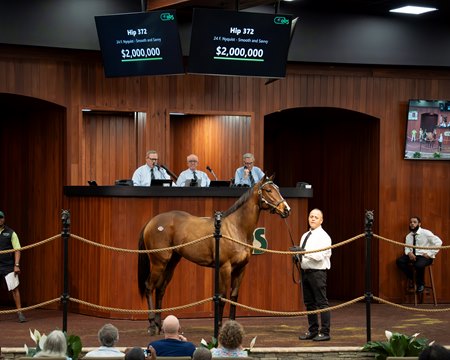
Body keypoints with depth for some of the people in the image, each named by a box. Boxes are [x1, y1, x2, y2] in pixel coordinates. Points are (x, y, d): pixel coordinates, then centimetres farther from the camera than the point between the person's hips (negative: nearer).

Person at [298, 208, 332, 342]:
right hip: (305, 271, 8)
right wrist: (298, 257, 2)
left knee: (322, 303, -6)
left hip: (317, 272, -8)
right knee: (309, 303, 13)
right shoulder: (305, 236, 16)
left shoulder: (323, 236, -9)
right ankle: (312, 331, 21)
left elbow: (319, 256, -21)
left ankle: (325, 332, -4)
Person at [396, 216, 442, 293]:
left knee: (419, 265, -38)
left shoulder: (425, 233, -8)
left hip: (424, 256, -6)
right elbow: (407, 248, 12)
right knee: (400, 261, -17)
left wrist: (429, 254, -15)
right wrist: (409, 253, -13)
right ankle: (411, 277, 2)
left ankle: (421, 284, -8)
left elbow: (438, 242, -11)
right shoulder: (408, 236, 12)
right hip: (413, 255, 6)